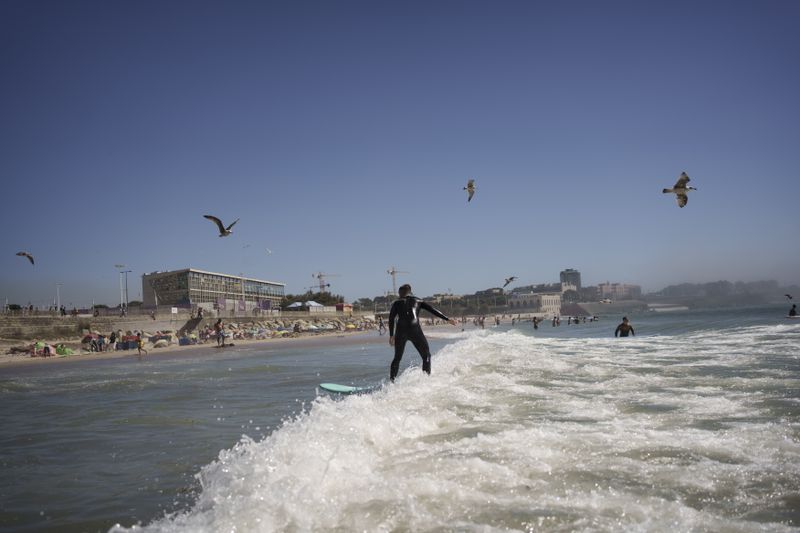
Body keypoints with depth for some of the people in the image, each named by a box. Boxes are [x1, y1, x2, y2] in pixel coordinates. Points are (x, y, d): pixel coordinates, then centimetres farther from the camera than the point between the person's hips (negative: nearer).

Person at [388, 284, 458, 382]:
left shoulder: (397, 303, 19)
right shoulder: (417, 301, 20)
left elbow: (391, 318, 10)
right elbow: (432, 310, 12)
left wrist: (391, 335, 15)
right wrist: (448, 319, 10)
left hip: (400, 331, 1)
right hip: (414, 330, -1)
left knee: (397, 358, 17)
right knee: (426, 356, 10)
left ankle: (391, 380, 9)